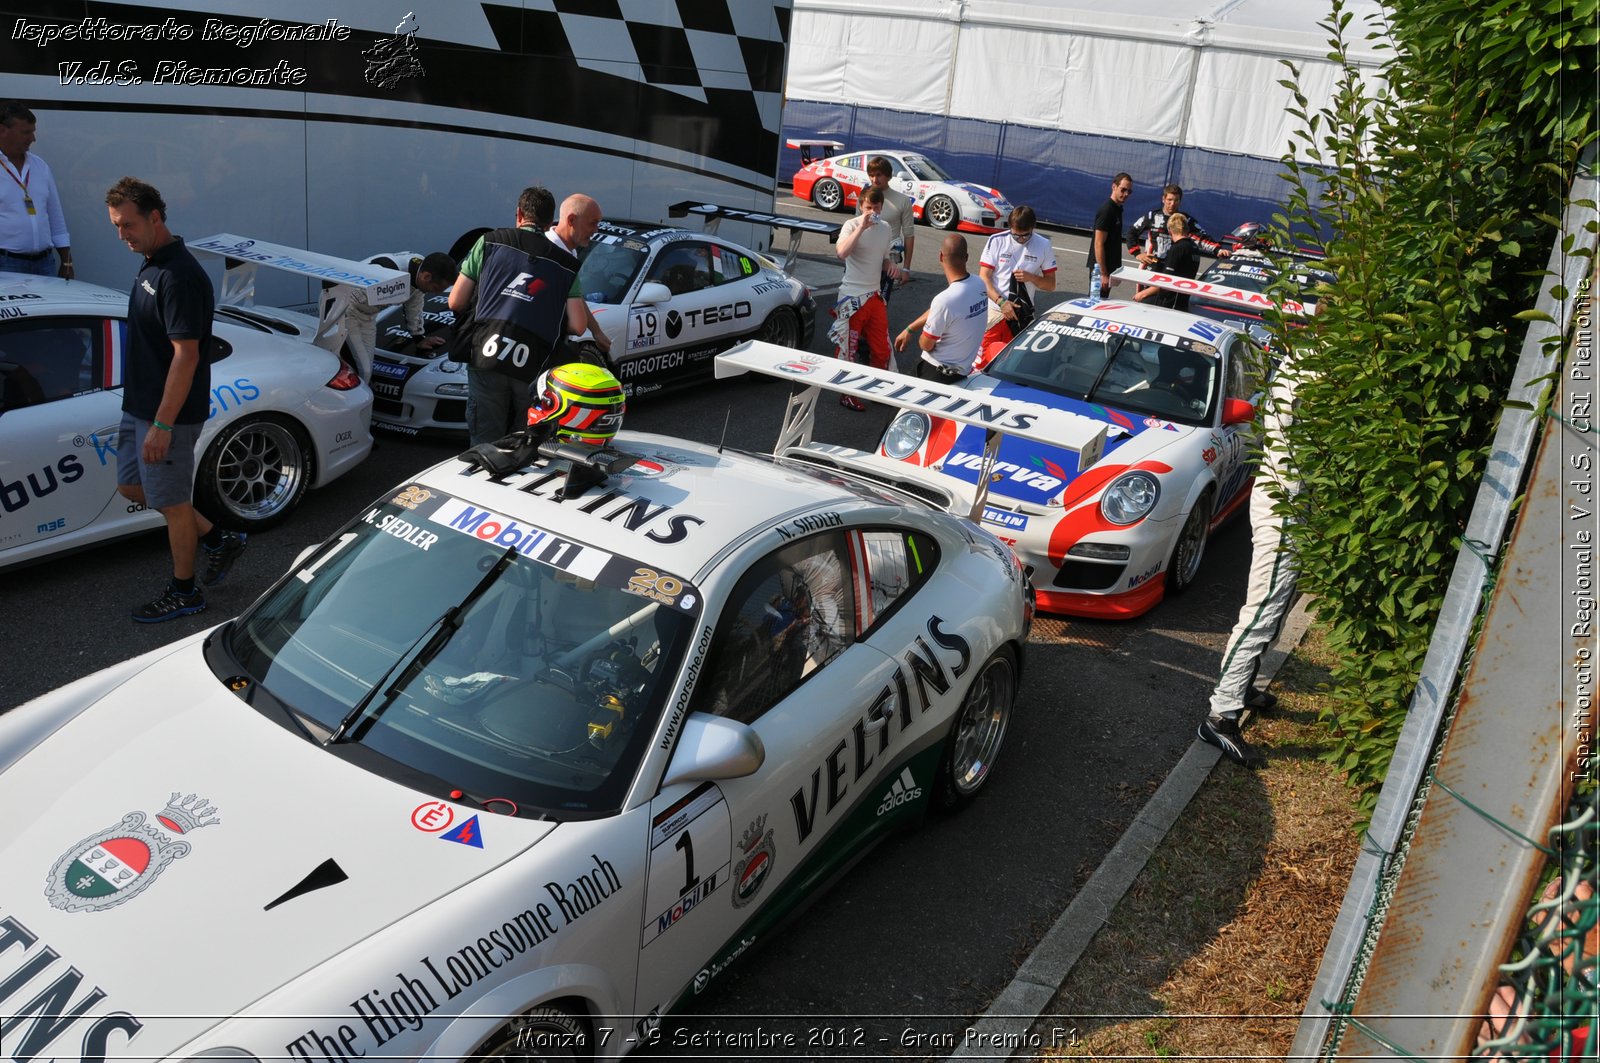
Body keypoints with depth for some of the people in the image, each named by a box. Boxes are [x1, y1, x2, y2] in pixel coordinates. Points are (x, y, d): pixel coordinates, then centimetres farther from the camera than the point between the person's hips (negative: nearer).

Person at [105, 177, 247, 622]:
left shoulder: (179, 276, -22)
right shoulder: (150, 265, 9)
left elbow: (186, 355, -25)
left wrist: (162, 425, -24)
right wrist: (141, 413, 20)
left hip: (170, 413, -10)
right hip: (140, 406, 10)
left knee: (172, 501, 3)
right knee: (132, 485, 19)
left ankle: (184, 592, 20)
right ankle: (218, 540, 29)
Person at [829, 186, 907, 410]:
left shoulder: (885, 228, 10)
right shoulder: (851, 225, -10)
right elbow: (841, 253, -29)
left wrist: (892, 267, 2)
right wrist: (862, 227, -30)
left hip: (875, 296, 6)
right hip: (852, 297, -6)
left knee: (881, 349, 11)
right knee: (847, 349, 1)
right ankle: (847, 395, 13)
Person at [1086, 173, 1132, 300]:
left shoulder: (1117, 209, 12)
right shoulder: (1106, 210, -16)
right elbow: (1098, 244, -19)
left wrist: (1116, 270, 18)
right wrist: (1103, 274, -21)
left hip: (1109, 266, 9)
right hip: (1101, 267, -9)